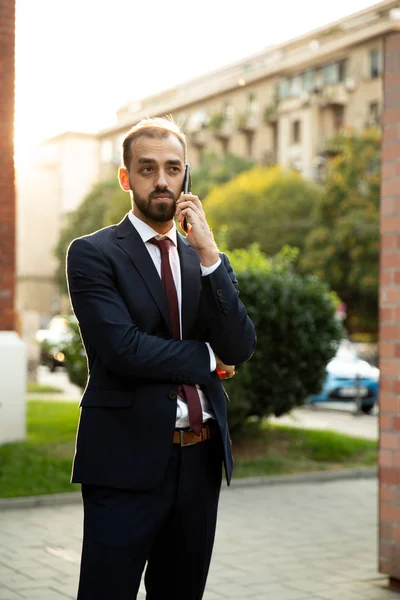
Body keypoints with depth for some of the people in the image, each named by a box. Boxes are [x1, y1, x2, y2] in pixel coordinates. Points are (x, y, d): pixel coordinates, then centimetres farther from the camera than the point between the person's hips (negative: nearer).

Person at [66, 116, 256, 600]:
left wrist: (207, 252, -9)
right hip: (127, 462, -5)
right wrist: (207, 357, -4)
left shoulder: (209, 260, 12)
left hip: (200, 462, 5)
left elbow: (239, 350, -2)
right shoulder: (92, 253, -4)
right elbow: (123, 348, -18)